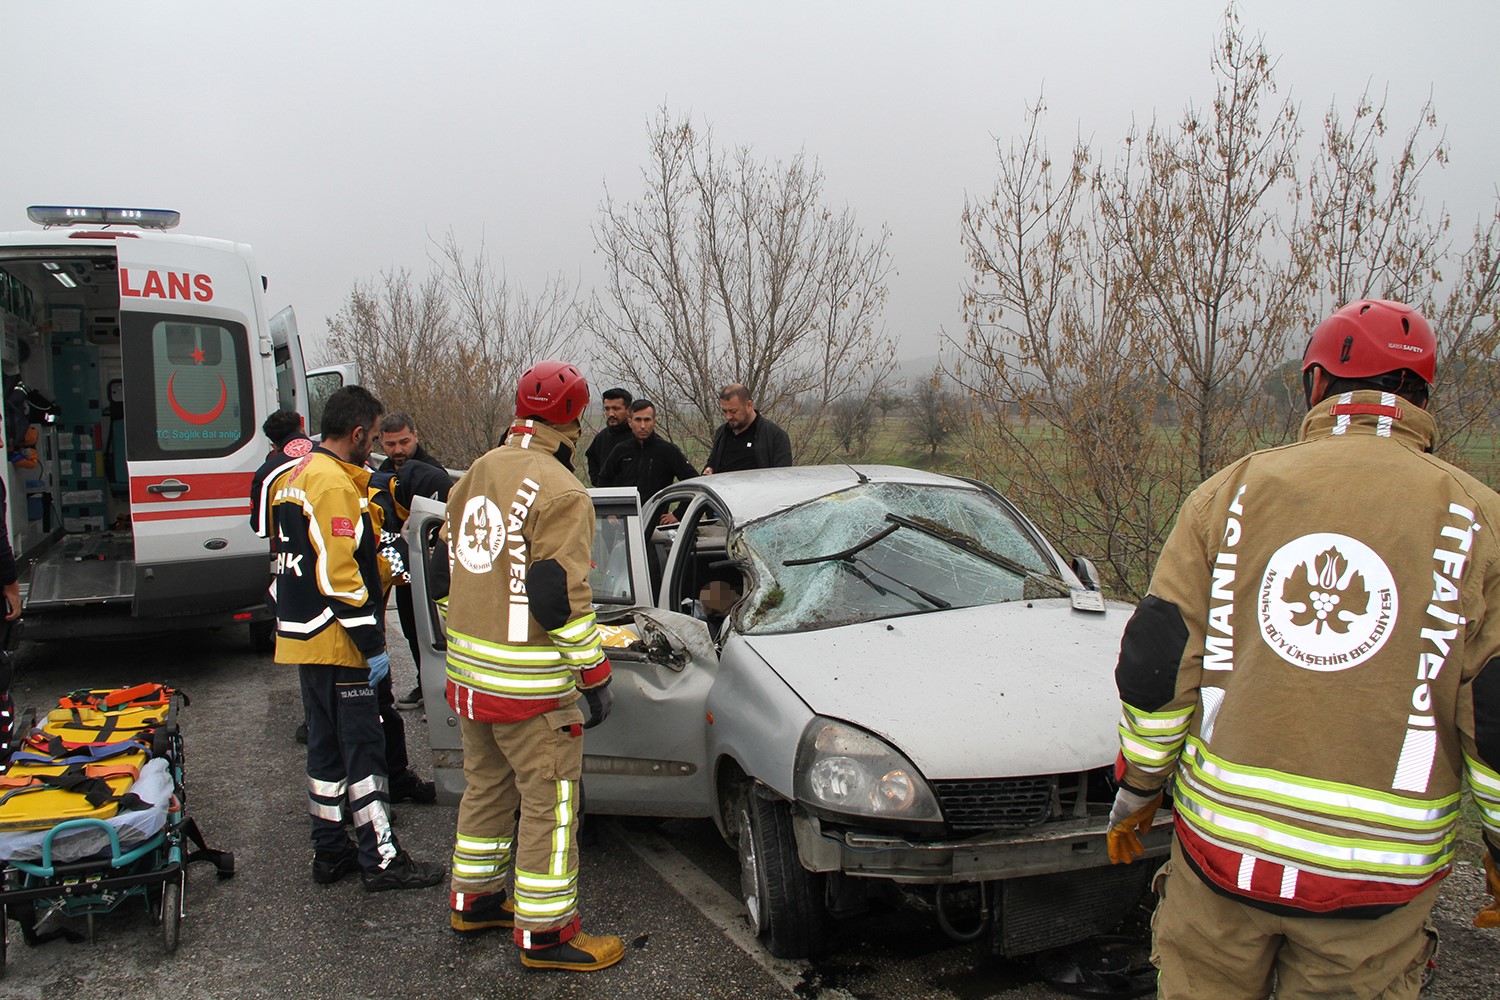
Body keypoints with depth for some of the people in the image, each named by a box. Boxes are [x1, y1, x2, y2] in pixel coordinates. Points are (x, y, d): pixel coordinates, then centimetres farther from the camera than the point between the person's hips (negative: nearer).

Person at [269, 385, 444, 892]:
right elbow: (339, 575, -23)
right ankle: (381, 860, 4)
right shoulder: (335, 484, -18)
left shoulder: (292, 478, 14)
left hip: (301, 636, 10)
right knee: (363, 747, -3)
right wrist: (373, 644, -20)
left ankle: (330, 852, 25)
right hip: (336, 641, -10)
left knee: (327, 745, 16)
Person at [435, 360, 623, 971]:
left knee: (485, 786, 22)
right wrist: (595, 676, -12)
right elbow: (559, 597, -21)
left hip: (468, 672, 9)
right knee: (550, 804, 3)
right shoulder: (559, 491, -17)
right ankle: (544, 933, 12)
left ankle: (474, 899, 37)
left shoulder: (474, 477, 9)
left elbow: (446, 569, 16)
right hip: (530, 686, -8)